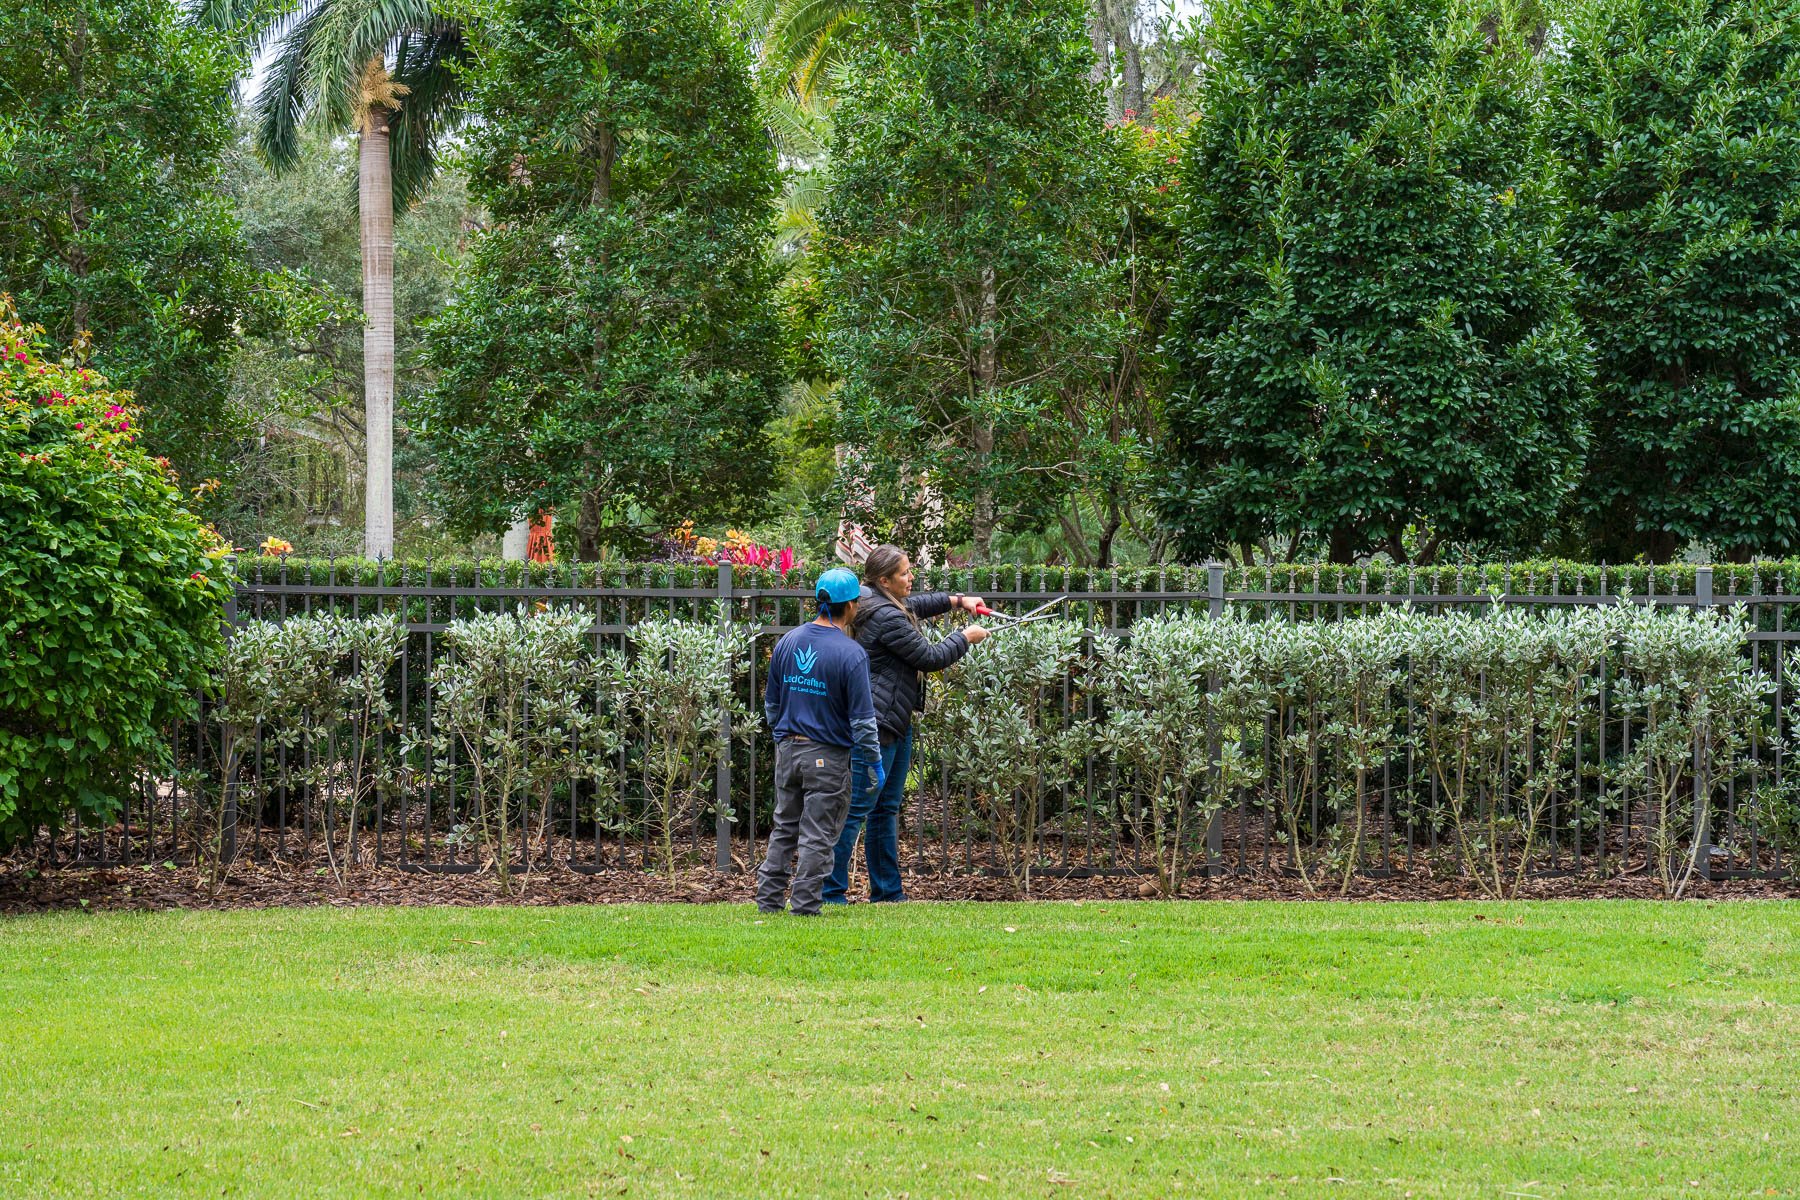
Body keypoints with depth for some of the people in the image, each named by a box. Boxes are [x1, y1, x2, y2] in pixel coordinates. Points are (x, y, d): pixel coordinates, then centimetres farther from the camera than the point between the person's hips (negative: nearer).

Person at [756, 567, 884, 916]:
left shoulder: (787, 642, 4)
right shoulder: (851, 654, -15)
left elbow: (771, 703, 13)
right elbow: (862, 718, -14)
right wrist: (872, 762, -4)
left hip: (788, 751, 6)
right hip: (828, 756, -6)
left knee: (784, 827, 16)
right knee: (817, 834, 1)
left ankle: (769, 897, 18)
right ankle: (804, 904, 2)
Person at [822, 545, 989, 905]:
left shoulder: (894, 606, 12)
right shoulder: (887, 618, -20)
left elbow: (917, 605, 36)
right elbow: (931, 657, -14)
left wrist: (958, 600, 24)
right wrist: (965, 637, 2)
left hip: (897, 724, 11)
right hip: (879, 724, -11)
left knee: (887, 808, 15)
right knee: (857, 808, -9)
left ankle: (887, 891, 21)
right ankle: (831, 890, -8)